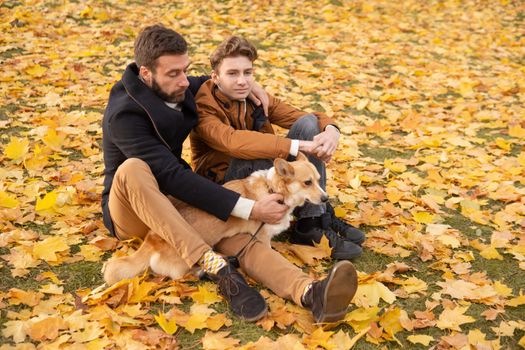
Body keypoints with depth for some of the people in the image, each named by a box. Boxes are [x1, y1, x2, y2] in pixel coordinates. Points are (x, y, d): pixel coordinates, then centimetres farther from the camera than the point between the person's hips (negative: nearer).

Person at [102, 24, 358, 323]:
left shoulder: (179, 90, 0)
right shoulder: (125, 114, -23)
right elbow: (173, 176, -31)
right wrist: (249, 209, -33)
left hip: (172, 202, 5)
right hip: (129, 213, -5)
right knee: (133, 169, -39)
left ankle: (309, 292, -52)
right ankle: (218, 268, -45)